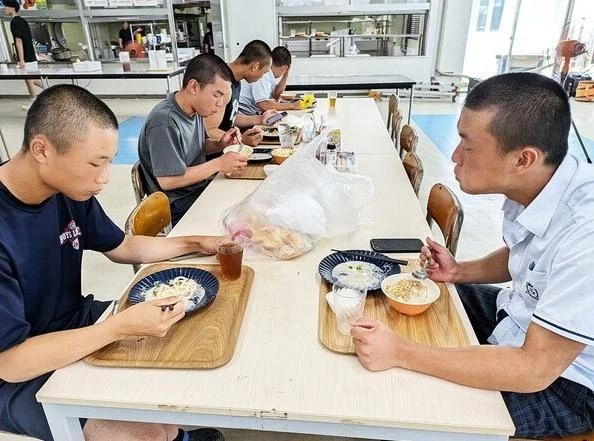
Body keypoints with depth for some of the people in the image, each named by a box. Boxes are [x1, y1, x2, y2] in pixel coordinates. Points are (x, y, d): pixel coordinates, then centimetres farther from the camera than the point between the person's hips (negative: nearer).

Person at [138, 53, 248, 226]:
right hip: (179, 207, -8)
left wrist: (219, 144, -4)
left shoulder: (195, 109, 1)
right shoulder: (164, 122, -24)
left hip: (199, 189, 8)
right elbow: (167, 181, -25)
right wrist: (219, 164, -22)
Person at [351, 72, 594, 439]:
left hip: (559, 377, -7)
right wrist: (460, 272, -8)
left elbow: (535, 368, -32)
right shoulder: (531, 187, -11)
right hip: (521, 316, 8)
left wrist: (400, 352, -33)